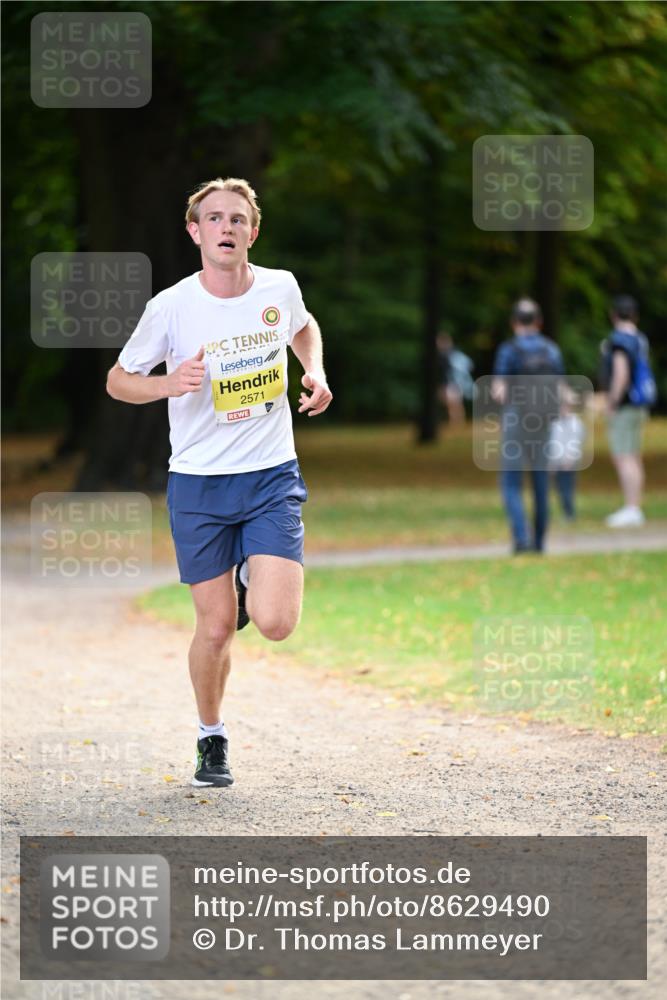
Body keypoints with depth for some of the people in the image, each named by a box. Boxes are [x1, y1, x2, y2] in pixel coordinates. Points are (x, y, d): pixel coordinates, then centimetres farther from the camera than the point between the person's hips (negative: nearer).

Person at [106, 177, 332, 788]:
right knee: (216, 629, 1)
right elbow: (119, 380, 0)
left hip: (272, 478, 1)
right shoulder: (171, 306, -10)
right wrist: (169, 384, -19)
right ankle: (211, 738, 27)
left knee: (275, 623, -14)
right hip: (198, 484, -1)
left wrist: (316, 374, 4)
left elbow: (304, 328, 23)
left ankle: (252, 582, 23)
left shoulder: (280, 289, -2)